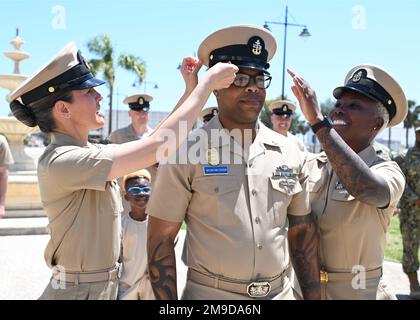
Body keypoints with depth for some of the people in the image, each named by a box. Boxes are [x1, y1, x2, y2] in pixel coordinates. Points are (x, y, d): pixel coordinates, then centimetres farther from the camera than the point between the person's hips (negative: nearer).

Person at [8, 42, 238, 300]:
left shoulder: (89, 153, 3)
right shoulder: (60, 162, -24)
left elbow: (153, 149, 7)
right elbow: (161, 145, -29)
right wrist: (208, 82, -20)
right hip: (80, 290, -8)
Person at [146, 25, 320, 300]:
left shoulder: (290, 153, 1)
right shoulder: (188, 152, -11)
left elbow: (302, 232, 8)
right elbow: (161, 240, -8)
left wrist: (313, 295, 5)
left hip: (280, 292, 4)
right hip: (210, 293, -4)